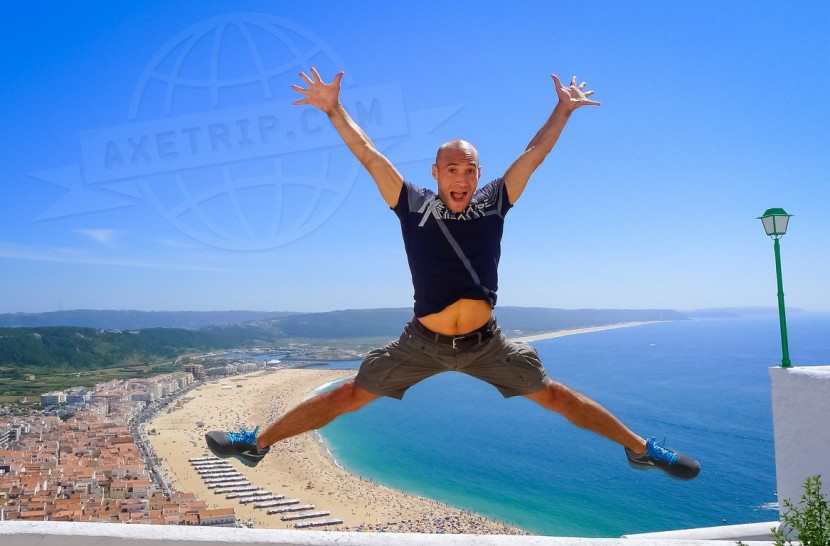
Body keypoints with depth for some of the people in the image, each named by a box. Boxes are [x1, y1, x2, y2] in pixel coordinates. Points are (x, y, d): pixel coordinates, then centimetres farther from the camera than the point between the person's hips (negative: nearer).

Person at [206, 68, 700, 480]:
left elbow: (535, 153, 4)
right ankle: (257, 443, 18)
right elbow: (369, 154, -6)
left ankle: (641, 448, 26)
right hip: (423, 342, -1)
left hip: (485, 342, 1)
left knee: (553, 395, 10)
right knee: (350, 396, 4)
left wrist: (563, 109, 7)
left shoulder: (494, 203, -2)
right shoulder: (413, 205, -6)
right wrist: (334, 109, -10)